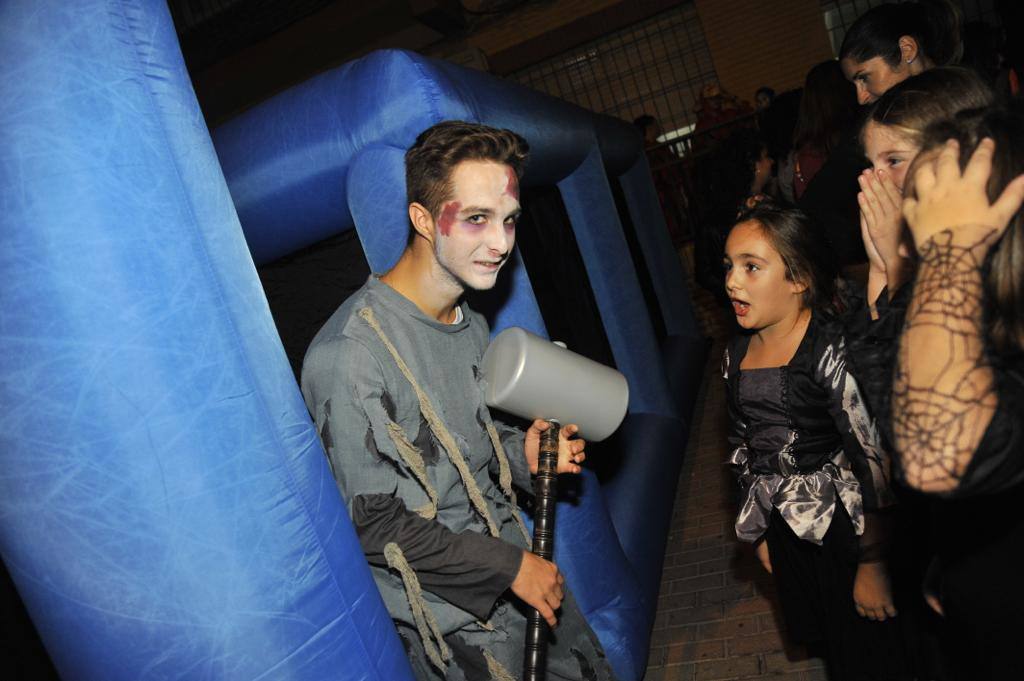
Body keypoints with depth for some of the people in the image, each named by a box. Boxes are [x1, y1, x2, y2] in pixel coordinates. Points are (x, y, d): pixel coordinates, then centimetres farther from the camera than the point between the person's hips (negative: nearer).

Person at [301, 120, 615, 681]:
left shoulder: (471, 325, 1)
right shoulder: (350, 355, -26)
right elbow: (369, 523, -22)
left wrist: (521, 454, -7)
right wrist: (510, 566, -18)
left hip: (519, 570, 8)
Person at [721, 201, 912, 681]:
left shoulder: (833, 349, -21)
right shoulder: (736, 354, 0)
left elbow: (874, 461, -19)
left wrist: (873, 564, -15)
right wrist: (759, 532, 16)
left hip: (845, 533, -5)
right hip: (787, 534, 6)